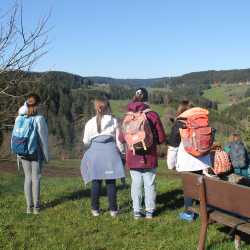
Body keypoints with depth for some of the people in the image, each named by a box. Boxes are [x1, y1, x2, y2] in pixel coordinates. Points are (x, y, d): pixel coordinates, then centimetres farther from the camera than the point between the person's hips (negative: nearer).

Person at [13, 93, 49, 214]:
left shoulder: (19, 118, -5)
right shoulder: (39, 119, -13)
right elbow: (43, 139, -9)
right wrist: (46, 155, -2)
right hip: (36, 152, -4)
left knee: (28, 178, 11)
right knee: (36, 178, 3)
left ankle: (29, 206, 13)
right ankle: (36, 206, 7)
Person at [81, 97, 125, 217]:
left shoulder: (90, 123, 2)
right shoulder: (113, 121, 1)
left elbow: (86, 141, 7)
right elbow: (118, 140, 3)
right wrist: (120, 151, 16)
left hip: (95, 153, 1)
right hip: (110, 152, 0)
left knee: (96, 181, 7)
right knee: (111, 182, 5)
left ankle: (95, 209, 13)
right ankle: (113, 209, 8)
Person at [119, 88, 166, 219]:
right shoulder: (153, 115, -8)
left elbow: (122, 138, 2)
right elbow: (162, 138, -5)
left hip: (133, 156, 1)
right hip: (150, 156, -1)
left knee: (136, 184, 10)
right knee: (149, 184, 9)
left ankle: (137, 211, 13)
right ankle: (149, 211, 15)